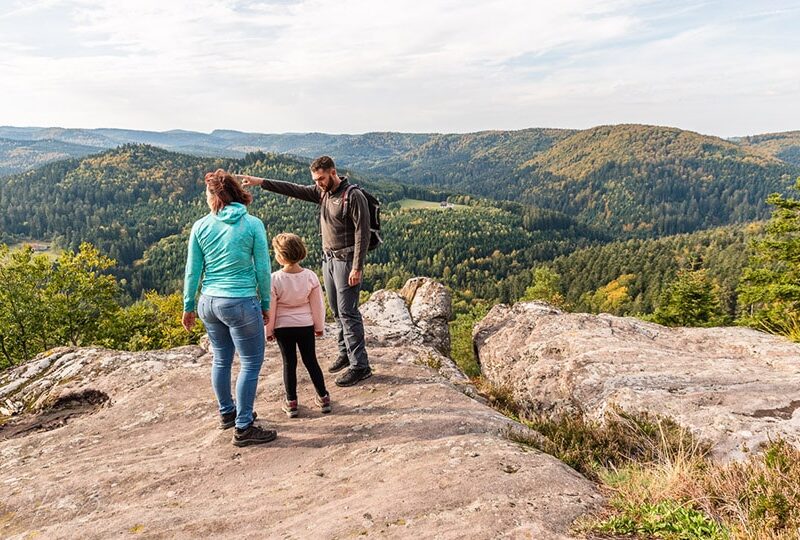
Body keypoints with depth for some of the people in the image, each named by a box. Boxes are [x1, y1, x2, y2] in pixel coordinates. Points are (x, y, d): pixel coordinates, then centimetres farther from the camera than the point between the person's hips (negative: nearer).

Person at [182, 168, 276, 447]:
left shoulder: (200, 226, 1)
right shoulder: (253, 224, -7)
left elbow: (193, 270, 4)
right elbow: (263, 269, -6)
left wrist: (188, 306, 15)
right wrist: (265, 304, 5)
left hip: (209, 302, 5)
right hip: (241, 303, -5)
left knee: (221, 359, 20)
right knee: (251, 363, 4)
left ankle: (227, 412, 37)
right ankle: (243, 428, 7)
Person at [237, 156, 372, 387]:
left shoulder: (353, 196, -15)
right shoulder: (321, 192, 8)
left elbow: (362, 234, -17)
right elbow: (293, 189, 5)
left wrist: (357, 268, -20)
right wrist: (260, 182, -3)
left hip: (346, 261, -8)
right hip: (328, 258, 8)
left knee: (347, 312, -7)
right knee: (337, 311, 14)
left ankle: (360, 365, 0)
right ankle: (345, 353, 28)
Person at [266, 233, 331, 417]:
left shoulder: (275, 279, -16)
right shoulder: (310, 276, -10)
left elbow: (270, 308, -8)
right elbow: (317, 305, -1)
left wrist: (269, 330, 5)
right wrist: (319, 326, 12)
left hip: (283, 327, -2)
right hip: (306, 325, 2)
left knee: (289, 363, 10)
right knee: (311, 361, 12)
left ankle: (291, 402, 16)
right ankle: (323, 398, 17)